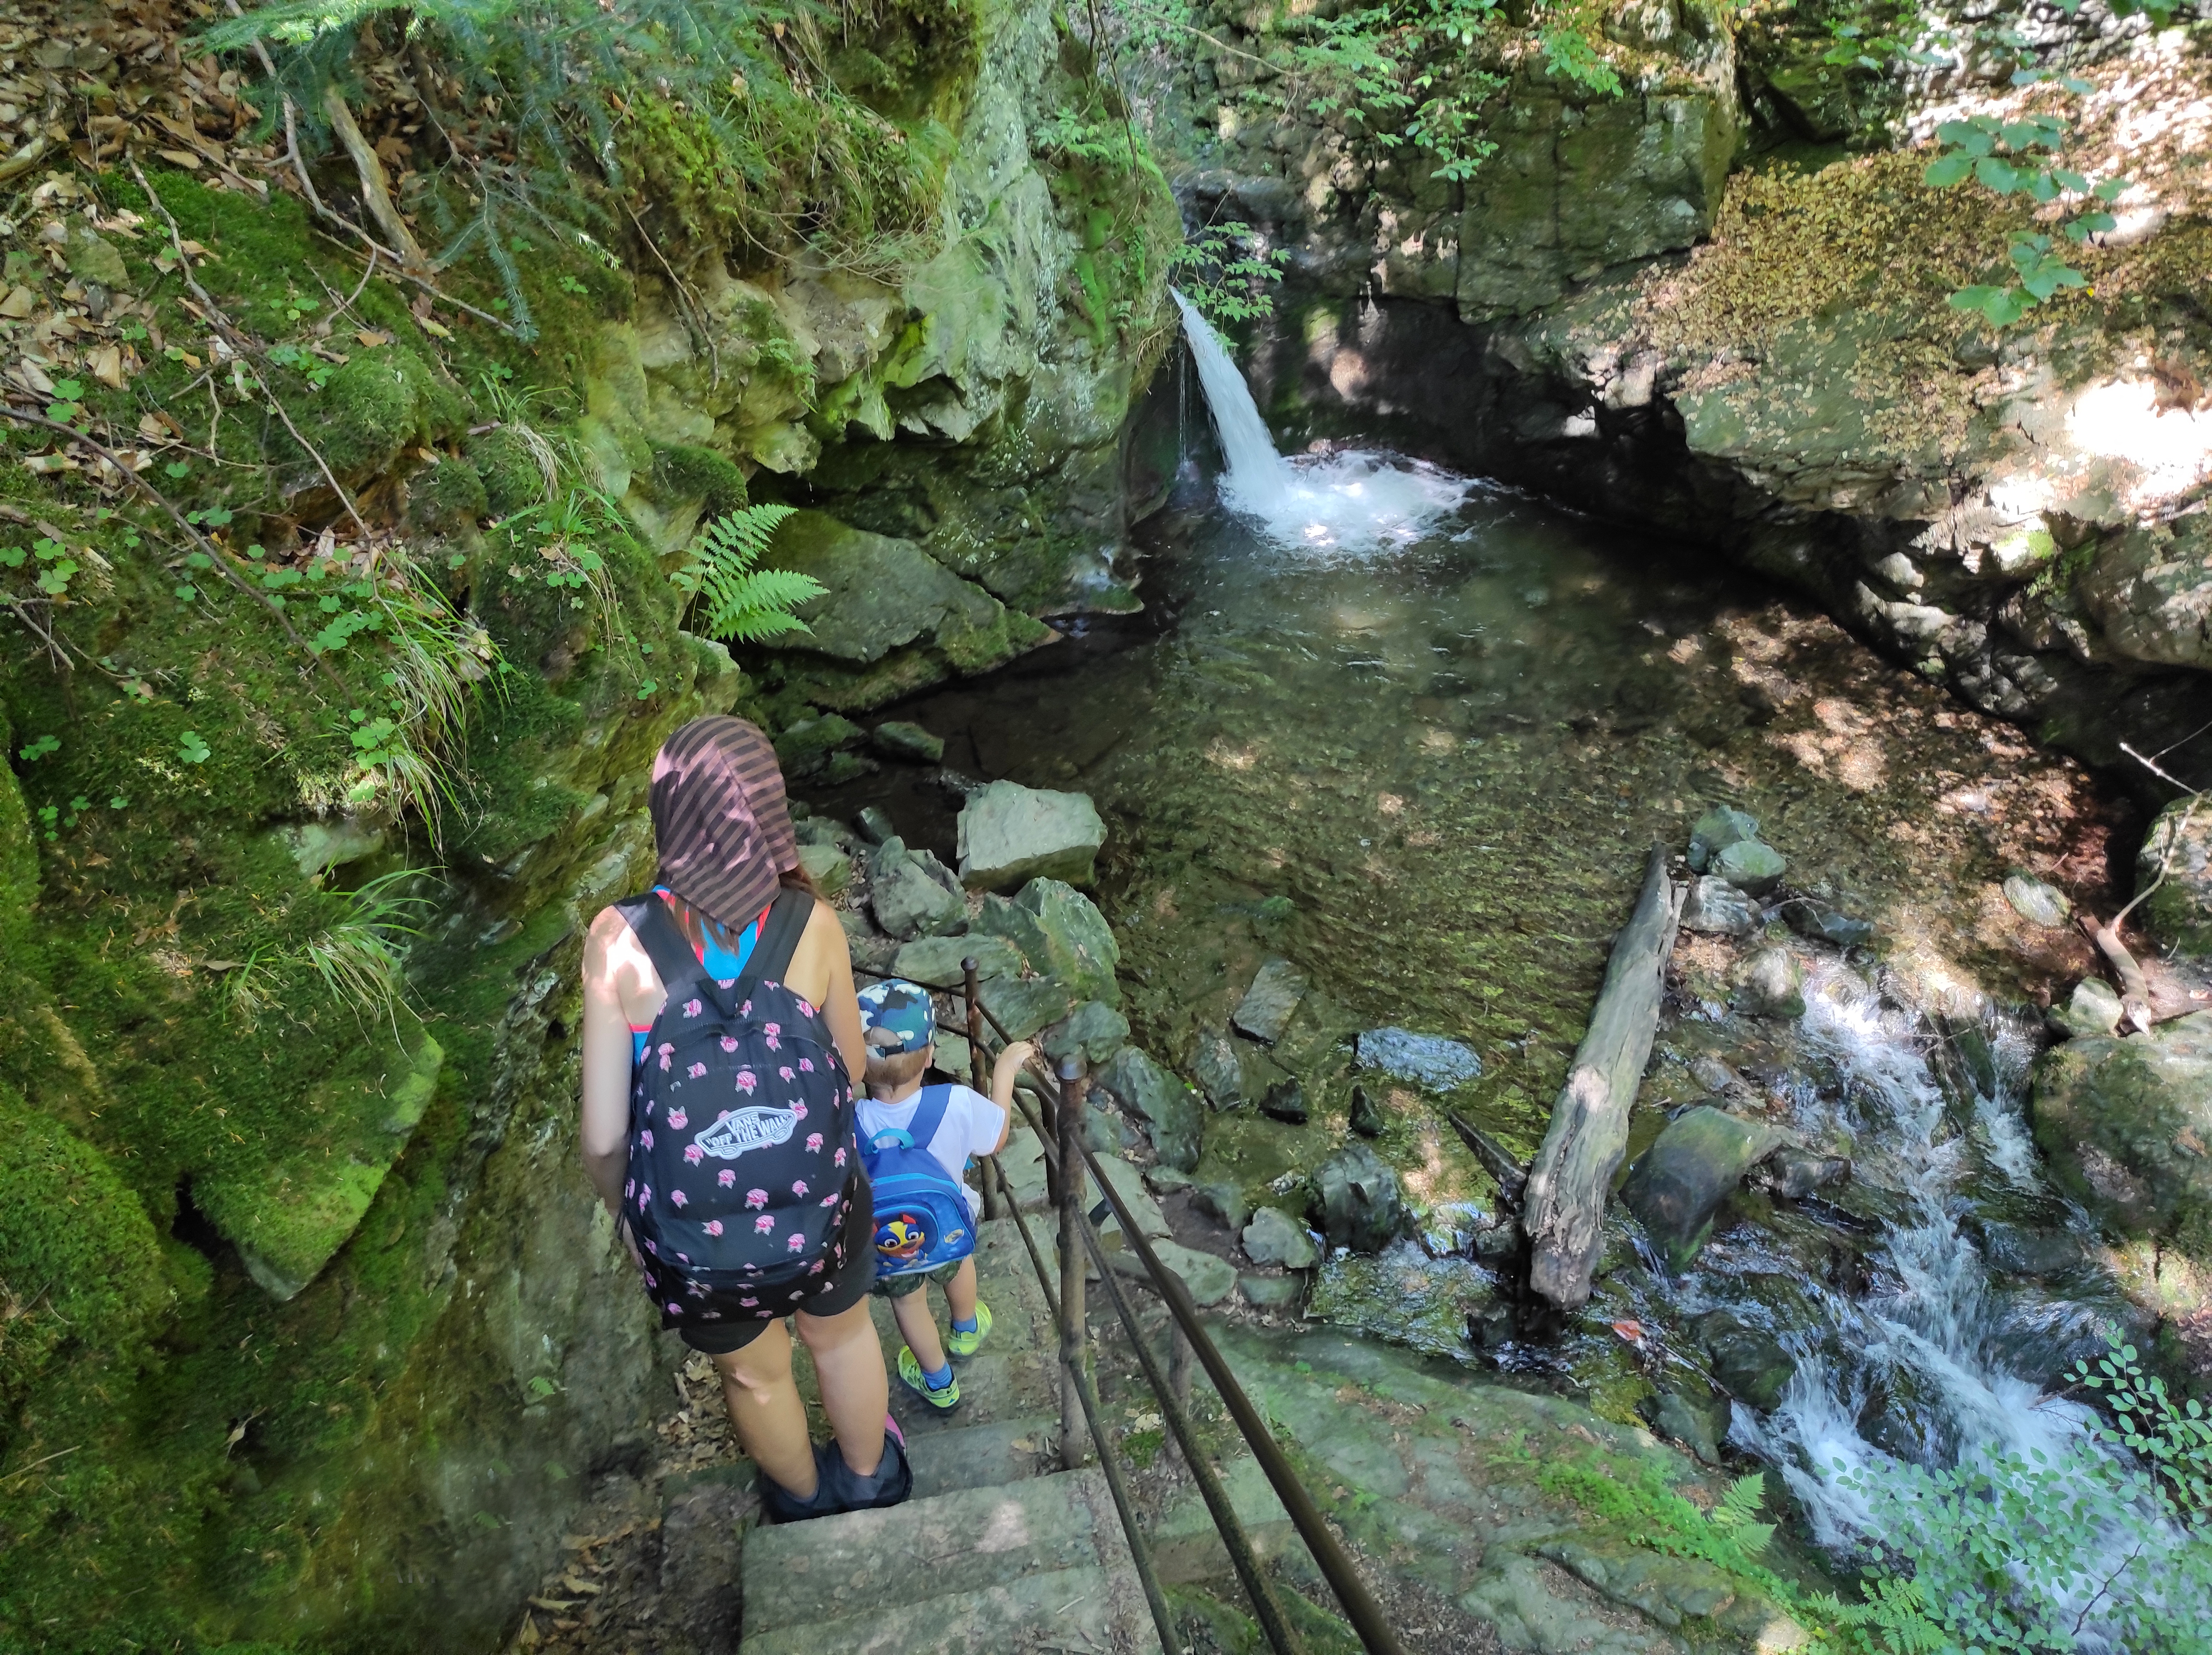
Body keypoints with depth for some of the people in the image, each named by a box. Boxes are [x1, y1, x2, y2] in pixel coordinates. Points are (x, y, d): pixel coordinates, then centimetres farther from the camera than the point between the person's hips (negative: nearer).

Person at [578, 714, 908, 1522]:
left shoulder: (620, 940, -24)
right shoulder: (812, 924, -21)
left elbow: (604, 1135, -15)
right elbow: (851, 1064, -4)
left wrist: (621, 1210, 4)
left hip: (693, 1243, 0)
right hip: (825, 1215, 0)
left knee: (756, 1374, 31)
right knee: (843, 1335, 33)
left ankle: (806, 1498, 62)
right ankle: (870, 1477, 62)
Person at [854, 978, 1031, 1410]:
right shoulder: (957, 1105, -36)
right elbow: (997, 1140, -14)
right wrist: (1004, 1071, -3)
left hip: (883, 1243, -1)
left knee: (908, 1301, 29)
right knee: (957, 1264, 35)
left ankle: (938, 1383, 52)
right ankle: (966, 1332, 64)